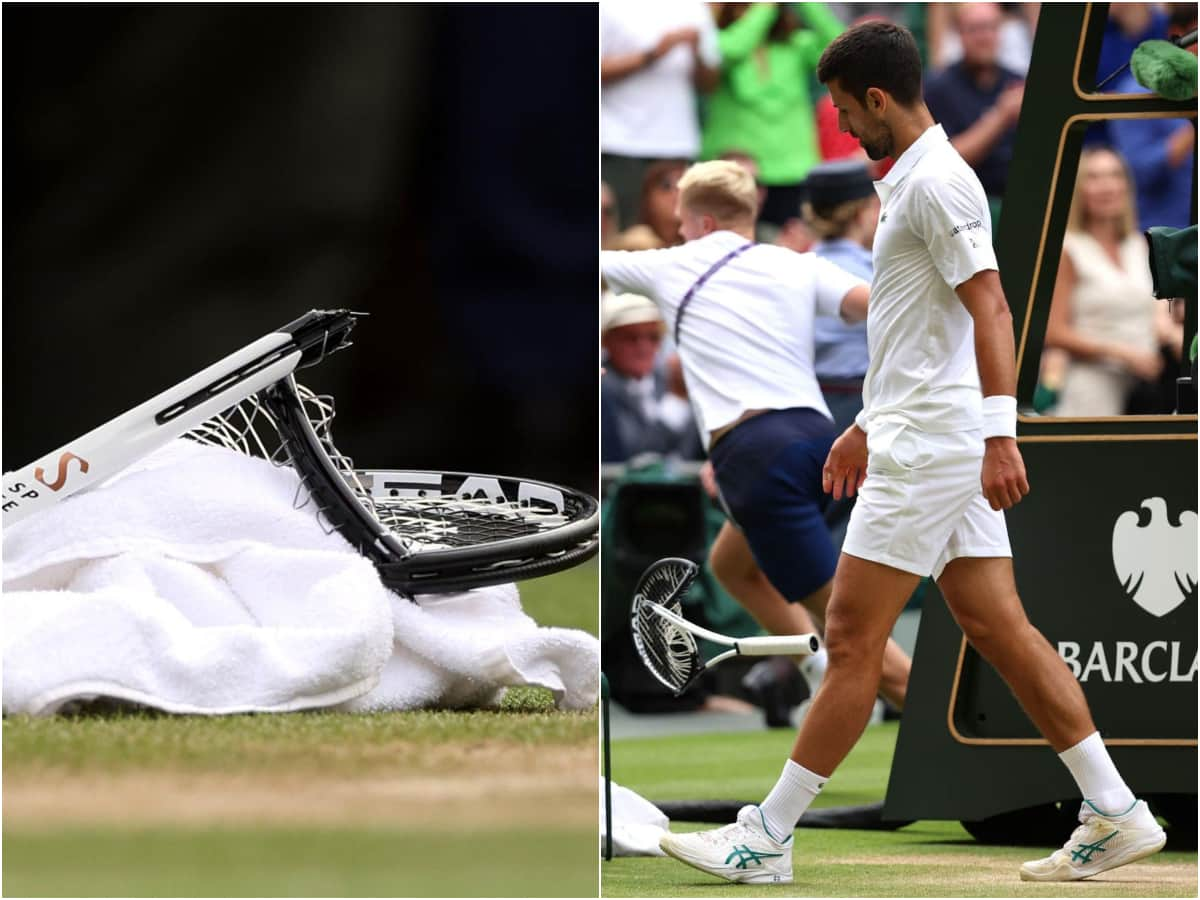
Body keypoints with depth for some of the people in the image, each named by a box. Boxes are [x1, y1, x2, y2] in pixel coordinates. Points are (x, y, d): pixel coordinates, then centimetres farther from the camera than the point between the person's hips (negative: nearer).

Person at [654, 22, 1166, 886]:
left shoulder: (937, 181, -14)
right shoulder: (913, 180, 18)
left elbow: (990, 310, -22)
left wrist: (999, 434, -28)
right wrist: (868, 426, 31)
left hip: (932, 450, -10)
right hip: (911, 436, 10)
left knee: (852, 639, -5)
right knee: (1000, 629, 8)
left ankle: (765, 839, 0)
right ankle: (1115, 815, 7)